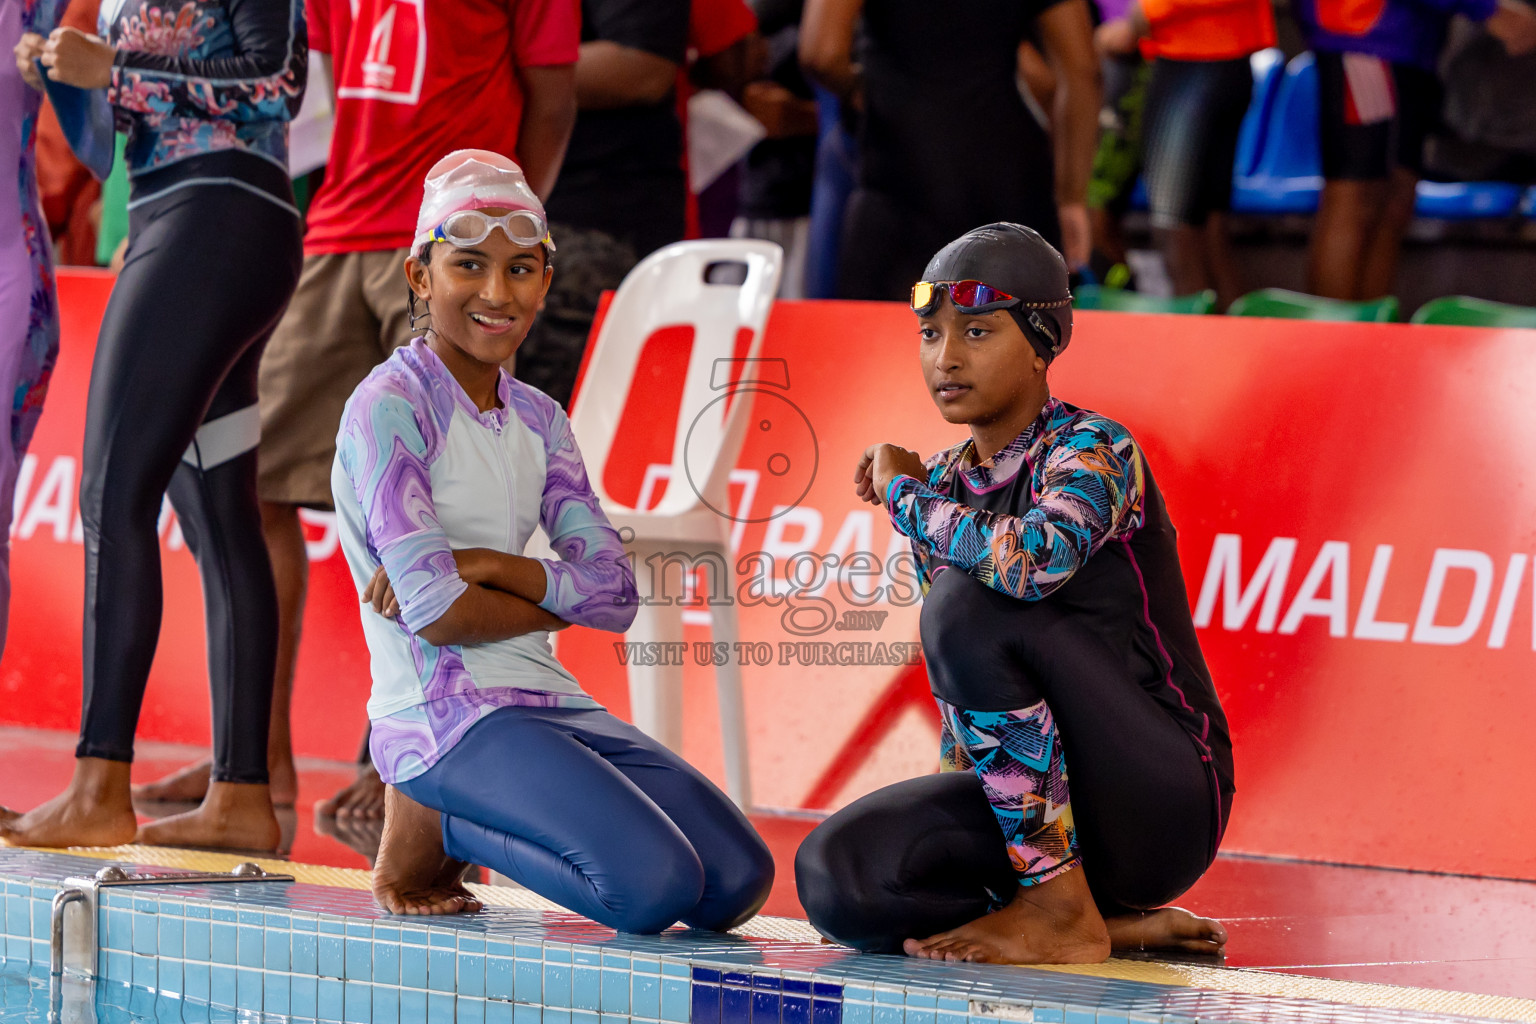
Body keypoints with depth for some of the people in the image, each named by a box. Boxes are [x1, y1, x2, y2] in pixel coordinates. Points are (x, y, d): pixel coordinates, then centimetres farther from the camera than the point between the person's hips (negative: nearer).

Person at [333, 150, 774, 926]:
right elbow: (438, 614, -16)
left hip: (549, 702, 8)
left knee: (738, 880, -5)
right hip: (445, 712, -8)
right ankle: (428, 831, -1)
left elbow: (616, 591, 3)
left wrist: (486, 565, -13)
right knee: (655, 885, -25)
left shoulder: (536, 419, 15)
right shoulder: (389, 408, -9)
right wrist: (563, 596, 0)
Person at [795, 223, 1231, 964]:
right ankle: (1115, 922, -1)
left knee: (970, 602, -26)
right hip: (1032, 798, 7)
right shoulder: (946, 485, 11)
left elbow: (1037, 561, -35)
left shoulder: (1092, 451, -11)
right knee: (835, 874, -19)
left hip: (1161, 800, -7)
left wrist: (905, 496, -17)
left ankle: (1061, 909, -19)